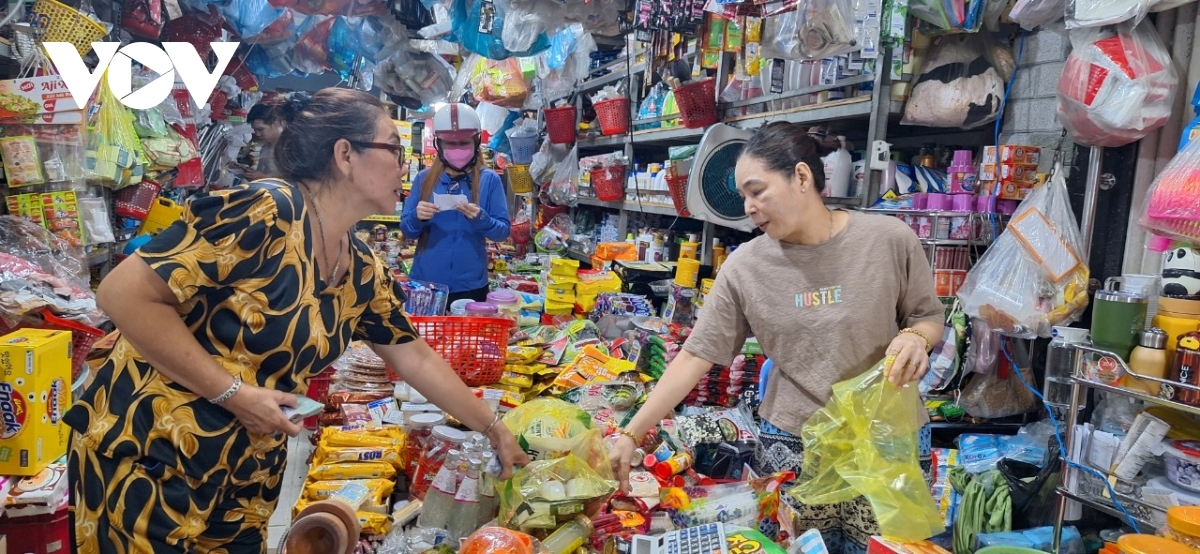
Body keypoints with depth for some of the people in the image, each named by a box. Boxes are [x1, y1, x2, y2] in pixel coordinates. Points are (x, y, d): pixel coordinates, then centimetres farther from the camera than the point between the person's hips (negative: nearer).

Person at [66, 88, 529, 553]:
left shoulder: (362, 273, 2)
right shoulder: (267, 212, -24)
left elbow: (417, 360, 12)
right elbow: (123, 294, -24)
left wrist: (492, 428, 16)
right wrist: (234, 391, -22)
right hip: (146, 458, -7)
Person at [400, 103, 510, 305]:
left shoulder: (489, 180, -1)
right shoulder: (424, 178, 3)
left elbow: (503, 231, -4)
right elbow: (406, 230, 4)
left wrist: (481, 219, -23)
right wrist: (417, 217, -17)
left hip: (470, 286, -1)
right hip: (425, 283, 1)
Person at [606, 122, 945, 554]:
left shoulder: (889, 240, -9)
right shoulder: (744, 267, -7)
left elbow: (930, 318, 6)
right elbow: (694, 357, -6)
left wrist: (916, 337, -19)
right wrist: (631, 435, -10)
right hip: (791, 445, 1)